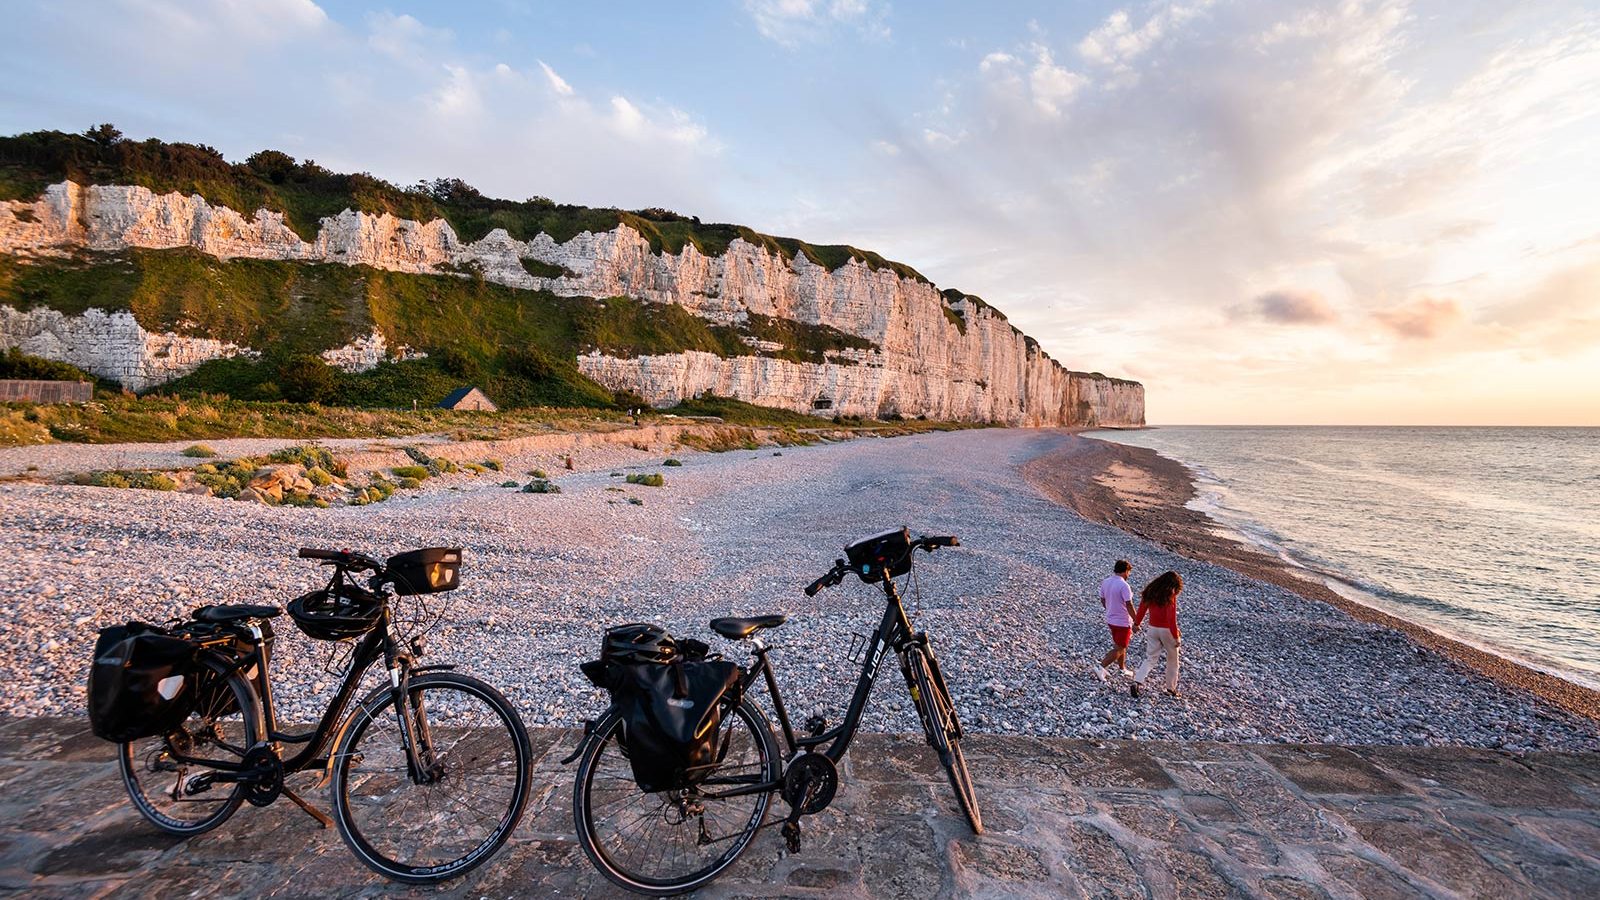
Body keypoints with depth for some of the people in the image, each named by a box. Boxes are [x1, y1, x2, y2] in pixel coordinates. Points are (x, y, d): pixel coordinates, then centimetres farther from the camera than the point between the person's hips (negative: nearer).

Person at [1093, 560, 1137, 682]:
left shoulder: (1105, 582, 0)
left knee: (1121, 646, 24)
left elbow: (1103, 601, 10)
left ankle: (1122, 669, 36)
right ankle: (1100, 668, -7)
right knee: (1119, 649, 2)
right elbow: (1129, 606, -22)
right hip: (1123, 622, -8)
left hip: (1110, 620, 8)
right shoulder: (1123, 585, -22)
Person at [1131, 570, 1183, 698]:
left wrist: (1136, 623, 22)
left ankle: (1137, 682, -8)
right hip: (1167, 630, -5)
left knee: (1150, 658, 10)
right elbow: (1171, 618, -20)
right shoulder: (1170, 596, -16)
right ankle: (1171, 688, 25)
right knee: (1172, 660, 16)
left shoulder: (1150, 592, 0)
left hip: (1153, 629, 5)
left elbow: (1141, 609, 8)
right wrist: (1176, 636, -13)